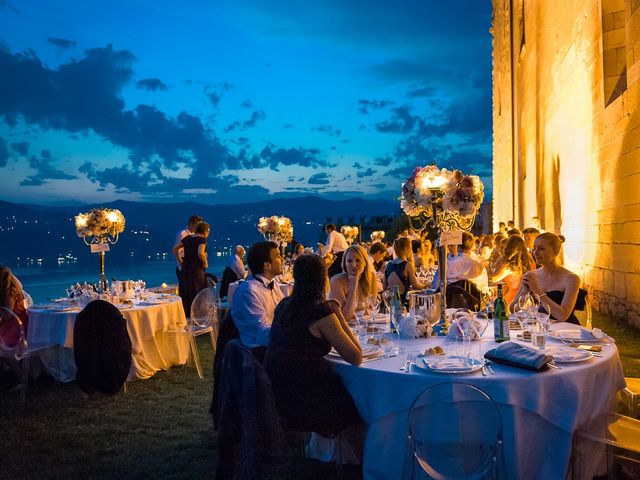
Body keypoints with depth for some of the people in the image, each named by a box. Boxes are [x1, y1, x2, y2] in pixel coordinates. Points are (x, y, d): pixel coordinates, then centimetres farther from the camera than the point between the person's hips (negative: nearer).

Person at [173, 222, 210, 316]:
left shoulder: (187, 238, 10)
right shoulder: (202, 239, -9)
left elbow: (175, 249, 15)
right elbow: (200, 253, -26)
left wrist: (180, 261, 17)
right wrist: (205, 262, -10)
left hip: (184, 269, 7)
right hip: (196, 270, -7)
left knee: (185, 295, 12)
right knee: (197, 295, 0)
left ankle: (185, 316, 18)